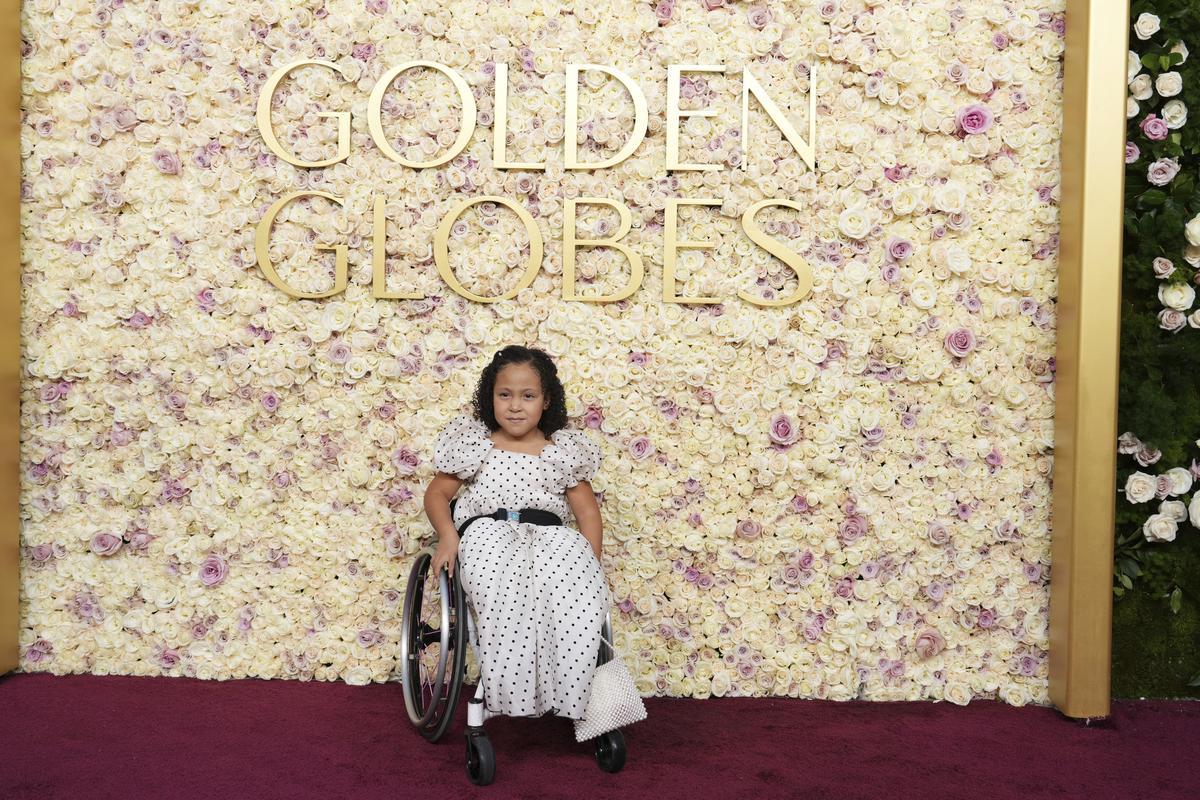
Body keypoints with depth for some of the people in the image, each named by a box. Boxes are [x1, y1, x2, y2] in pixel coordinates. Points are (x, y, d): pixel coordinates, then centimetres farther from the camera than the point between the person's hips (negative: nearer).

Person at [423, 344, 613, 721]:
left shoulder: (562, 451, 15)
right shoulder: (473, 444, 14)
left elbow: (587, 508, 11)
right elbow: (437, 493, 15)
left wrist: (593, 562, -6)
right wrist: (447, 536, -6)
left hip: (551, 534, 1)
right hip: (489, 531, -1)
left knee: (581, 590, -34)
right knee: (505, 589, -39)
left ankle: (567, 695, -28)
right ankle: (509, 691, -33)